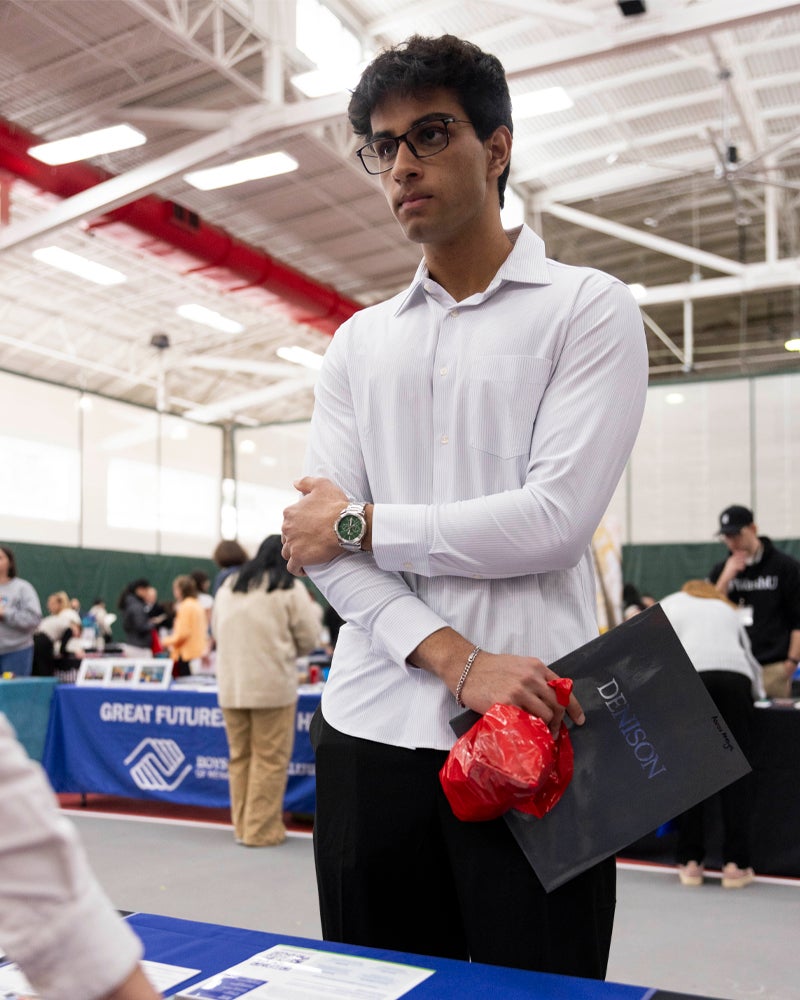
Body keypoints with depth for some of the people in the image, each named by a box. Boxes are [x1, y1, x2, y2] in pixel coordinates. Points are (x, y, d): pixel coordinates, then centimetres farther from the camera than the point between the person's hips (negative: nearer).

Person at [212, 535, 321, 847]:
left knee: (240, 756, 14)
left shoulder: (229, 585, 12)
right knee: (270, 758, 1)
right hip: (272, 685, -5)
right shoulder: (289, 588, -4)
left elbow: (217, 630, 18)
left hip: (230, 684, 6)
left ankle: (242, 825, 20)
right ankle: (262, 829, 3)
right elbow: (308, 636, -3)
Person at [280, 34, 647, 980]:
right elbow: (318, 545, 2)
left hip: (531, 733, -4)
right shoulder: (356, 344, 13)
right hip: (370, 730, 4)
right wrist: (458, 661, -13)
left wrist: (361, 523, -5)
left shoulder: (589, 309, 1)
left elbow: (555, 519, -12)